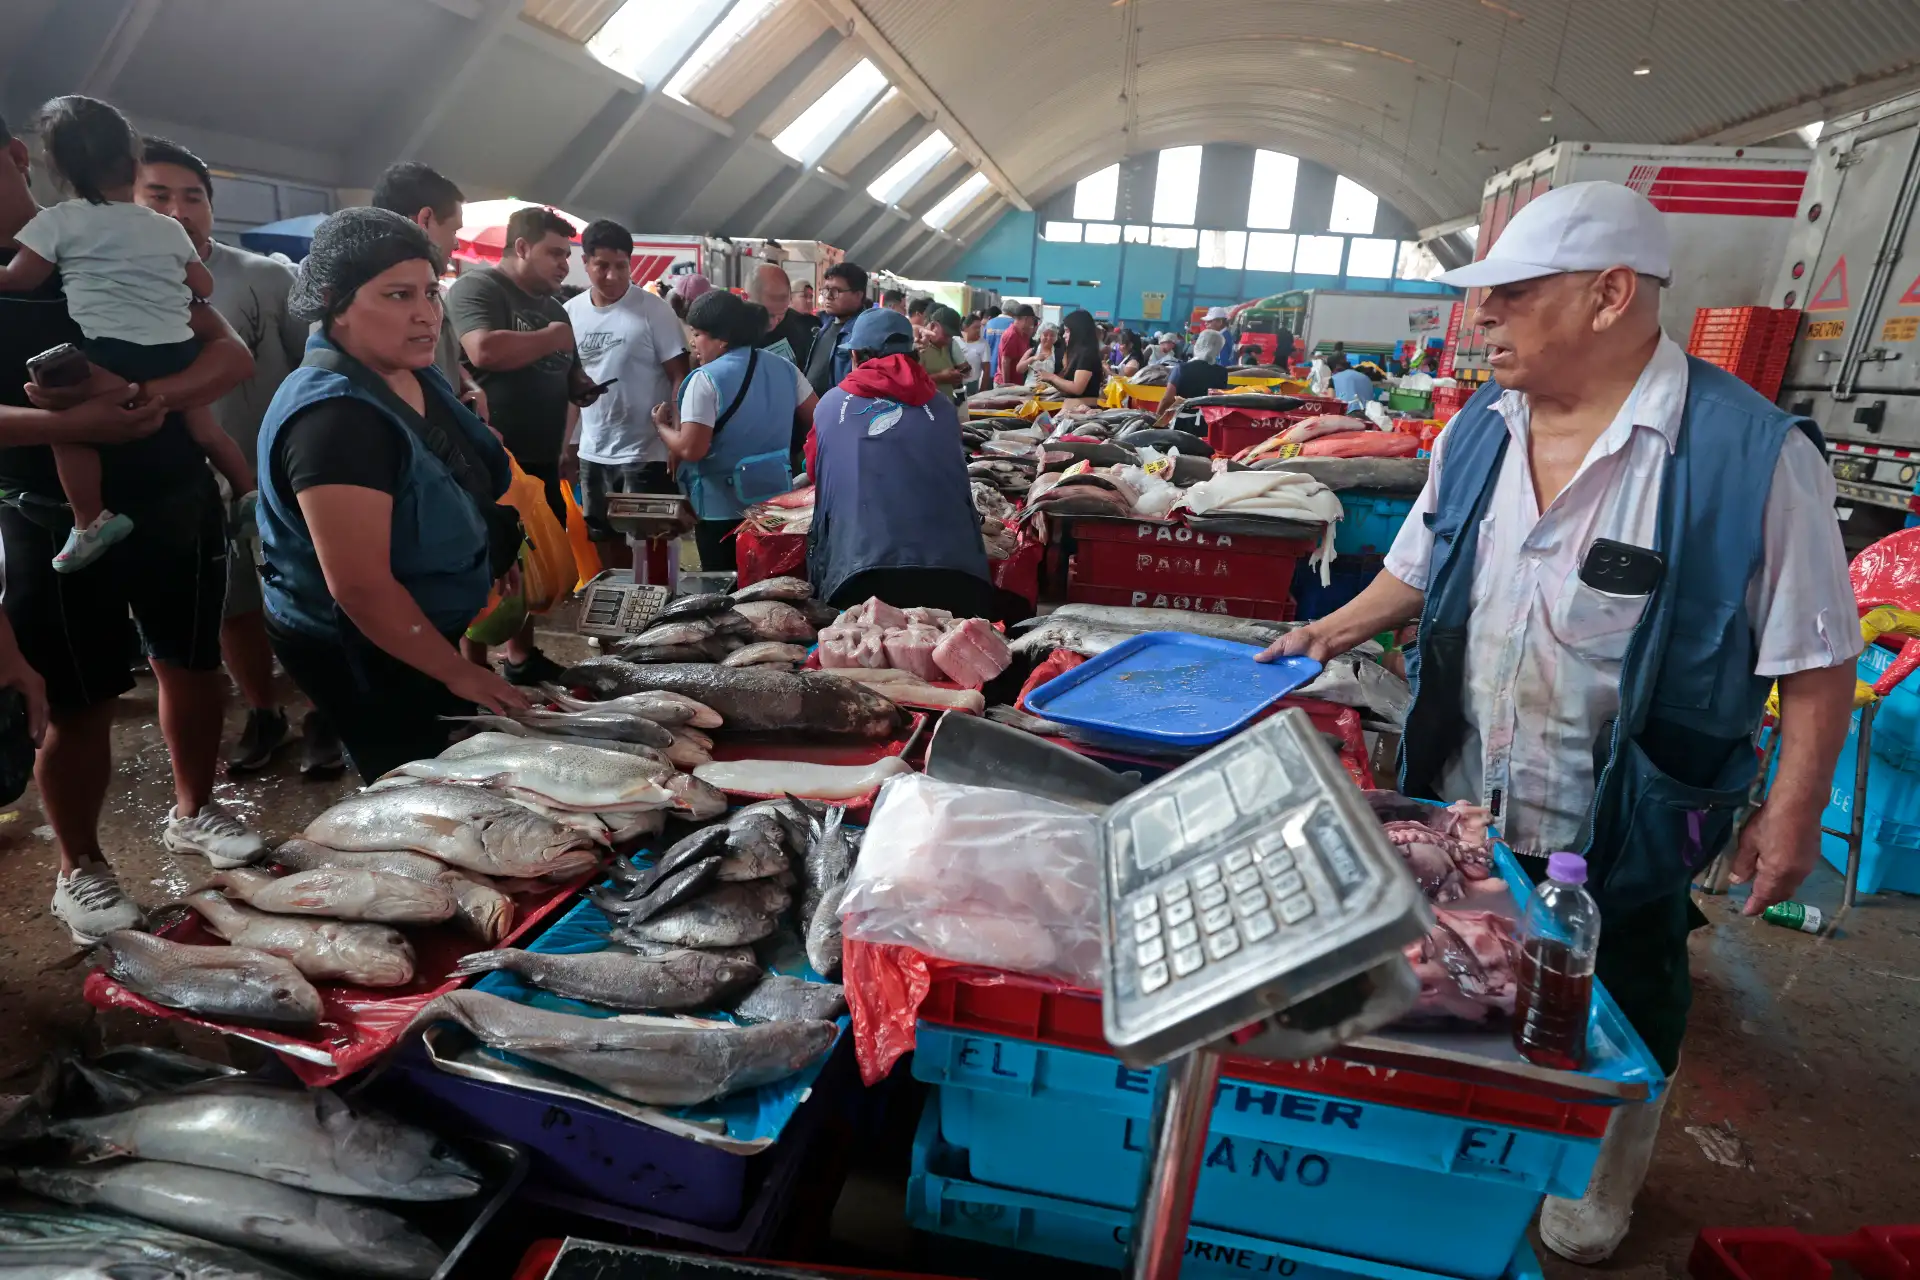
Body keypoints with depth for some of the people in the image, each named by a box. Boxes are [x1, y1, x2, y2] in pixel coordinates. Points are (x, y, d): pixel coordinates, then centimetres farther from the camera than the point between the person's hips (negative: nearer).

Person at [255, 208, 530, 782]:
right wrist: (456, 672, -24)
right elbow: (358, 586, -32)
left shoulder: (415, 376, -1)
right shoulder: (332, 417, -30)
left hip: (428, 629, 9)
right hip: (359, 654, -9)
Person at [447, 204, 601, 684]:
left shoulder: (554, 307, 17)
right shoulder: (477, 286, -9)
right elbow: (483, 350, -27)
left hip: (540, 460, 8)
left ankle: (522, 657, 29)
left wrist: (582, 386, 2)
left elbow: (568, 373, 26)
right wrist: (549, 339, -13)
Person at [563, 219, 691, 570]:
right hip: (592, 452, 5)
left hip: (646, 452, -5)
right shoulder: (570, 312, 6)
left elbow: (680, 377, -8)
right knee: (607, 542, 14)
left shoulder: (653, 310, -8)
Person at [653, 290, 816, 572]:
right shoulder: (785, 368, 3)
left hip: (723, 508, -6)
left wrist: (662, 426, -3)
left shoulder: (706, 379, -16)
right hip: (776, 500, 6)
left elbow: (691, 449, -21)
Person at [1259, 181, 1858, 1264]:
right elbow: (1420, 569, 11)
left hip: (1627, 830, -4)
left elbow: (1813, 655, -13)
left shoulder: (1751, 452, -19)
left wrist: (1794, 810, -13)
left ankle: (1605, 1179, 49)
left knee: (1619, 1013, 20)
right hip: (1466, 804, 5)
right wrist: (1336, 632, -2)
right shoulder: (1479, 431, -2)